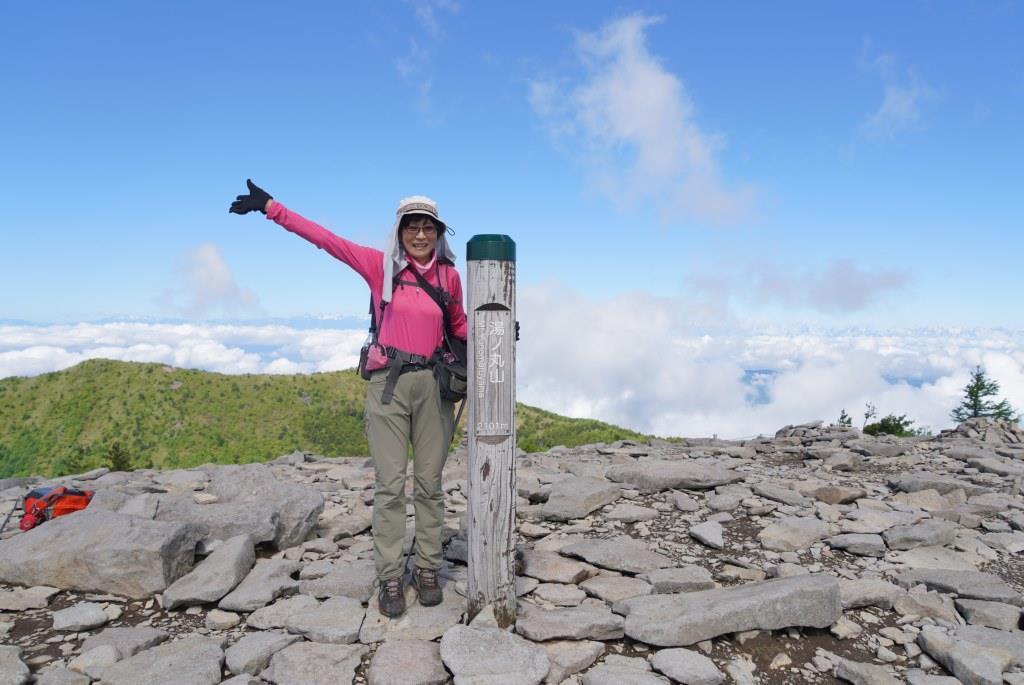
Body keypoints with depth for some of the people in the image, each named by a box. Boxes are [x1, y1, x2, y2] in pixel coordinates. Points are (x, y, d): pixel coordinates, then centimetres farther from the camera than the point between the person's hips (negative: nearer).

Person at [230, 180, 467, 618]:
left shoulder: (448, 275, 6)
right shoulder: (380, 265, 0)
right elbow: (325, 239, -3)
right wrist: (271, 208, -5)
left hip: (432, 383, 2)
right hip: (388, 382, -2)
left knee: (429, 483, 7)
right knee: (391, 485, 0)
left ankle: (427, 571, 18)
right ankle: (390, 579, 9)